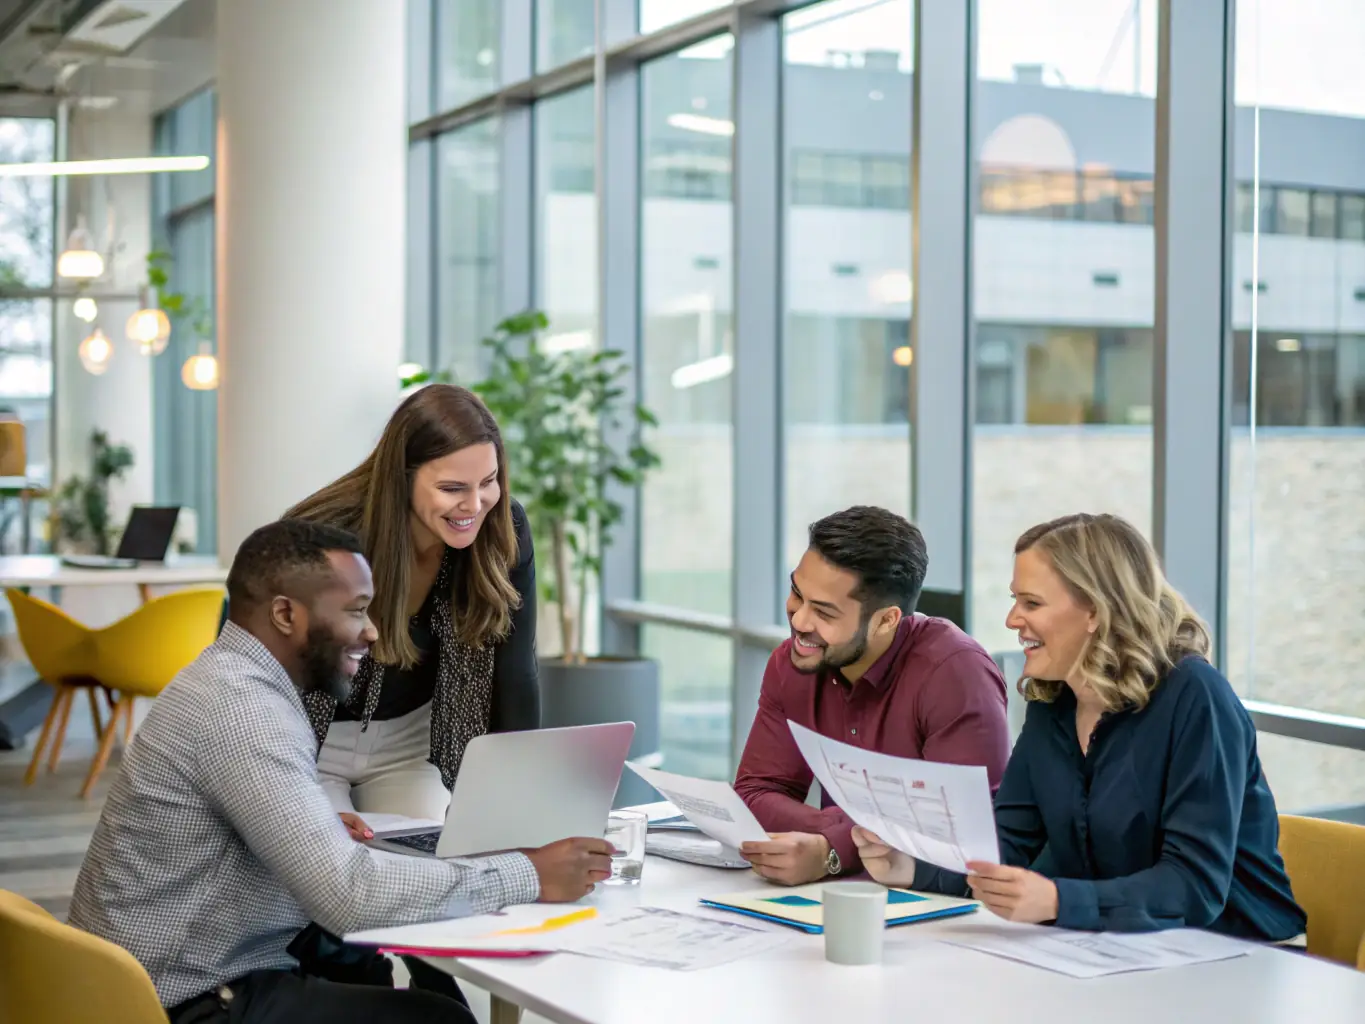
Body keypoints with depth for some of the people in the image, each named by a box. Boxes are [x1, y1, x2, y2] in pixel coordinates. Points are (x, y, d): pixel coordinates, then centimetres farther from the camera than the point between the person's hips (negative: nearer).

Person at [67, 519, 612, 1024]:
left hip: (201, 971, 9)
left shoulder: (235, 680, 9)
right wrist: (528, 876, -22)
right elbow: (347, 892, -29)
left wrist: (328, 828, 0)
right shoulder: (238, 704, -23)